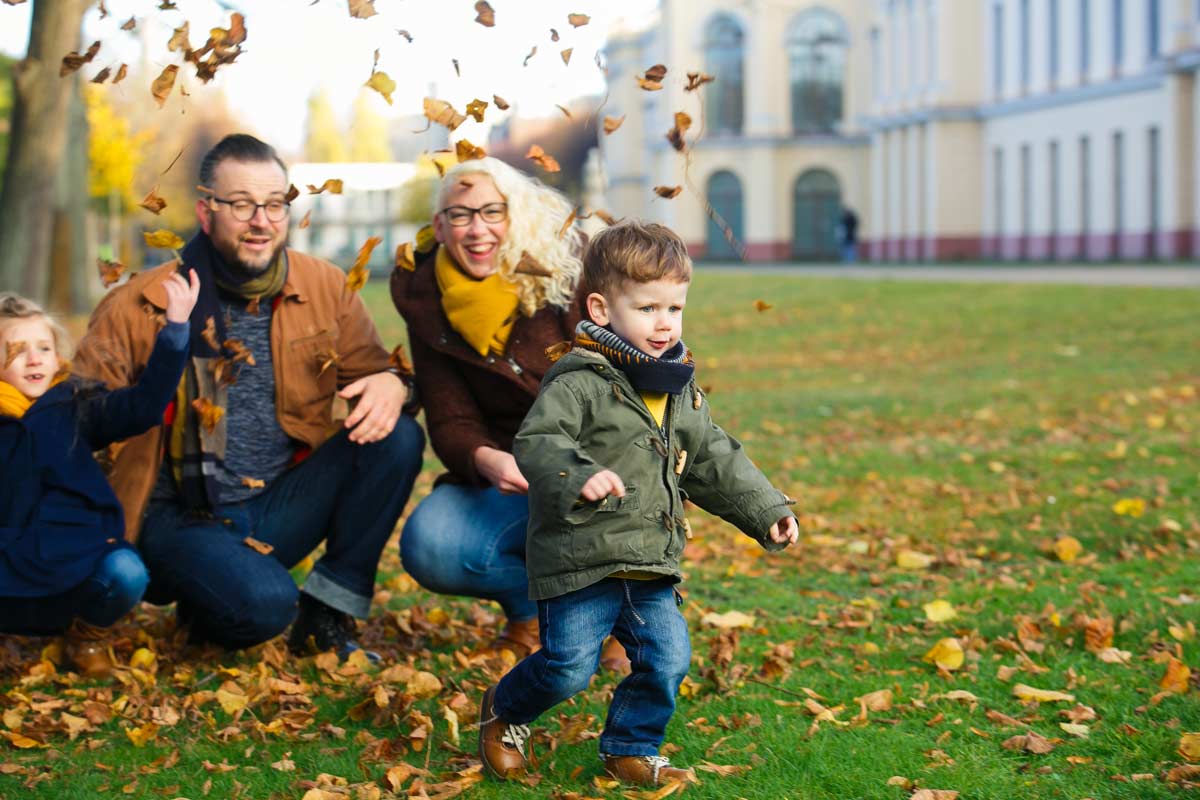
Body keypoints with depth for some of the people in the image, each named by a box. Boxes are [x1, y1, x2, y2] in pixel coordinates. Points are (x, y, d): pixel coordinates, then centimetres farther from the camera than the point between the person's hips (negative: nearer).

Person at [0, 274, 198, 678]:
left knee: (126, 574, -29)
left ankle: (87, 635, 6)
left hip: (77, 559, 1)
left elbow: (144, 403, -10)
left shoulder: (75, 408, 3)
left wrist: (176, 326, -19)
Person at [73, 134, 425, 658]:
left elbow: (370, 366, 9)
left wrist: (389, 384, -18)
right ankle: (206, 611, 6)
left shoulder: (325, 288, 2)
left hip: (282, 508, 4)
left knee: (397, 437, -18)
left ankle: (327, 613, -7)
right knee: (263, 603, -33)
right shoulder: (135, 308, -8)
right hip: (182, 516, -4)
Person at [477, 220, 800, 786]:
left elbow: (715, 460, 20)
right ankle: (503, 712, 23)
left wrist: (766, 510, 16)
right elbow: (535, 442, -22)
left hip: (651, 567, 7)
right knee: (570, 665, -7)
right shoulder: (580, 382, -13)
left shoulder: (682, 392, 11)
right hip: (580, 560, -6)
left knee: (667, 659, 2)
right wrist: (577, 476, -41)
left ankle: (630, 749, 24)